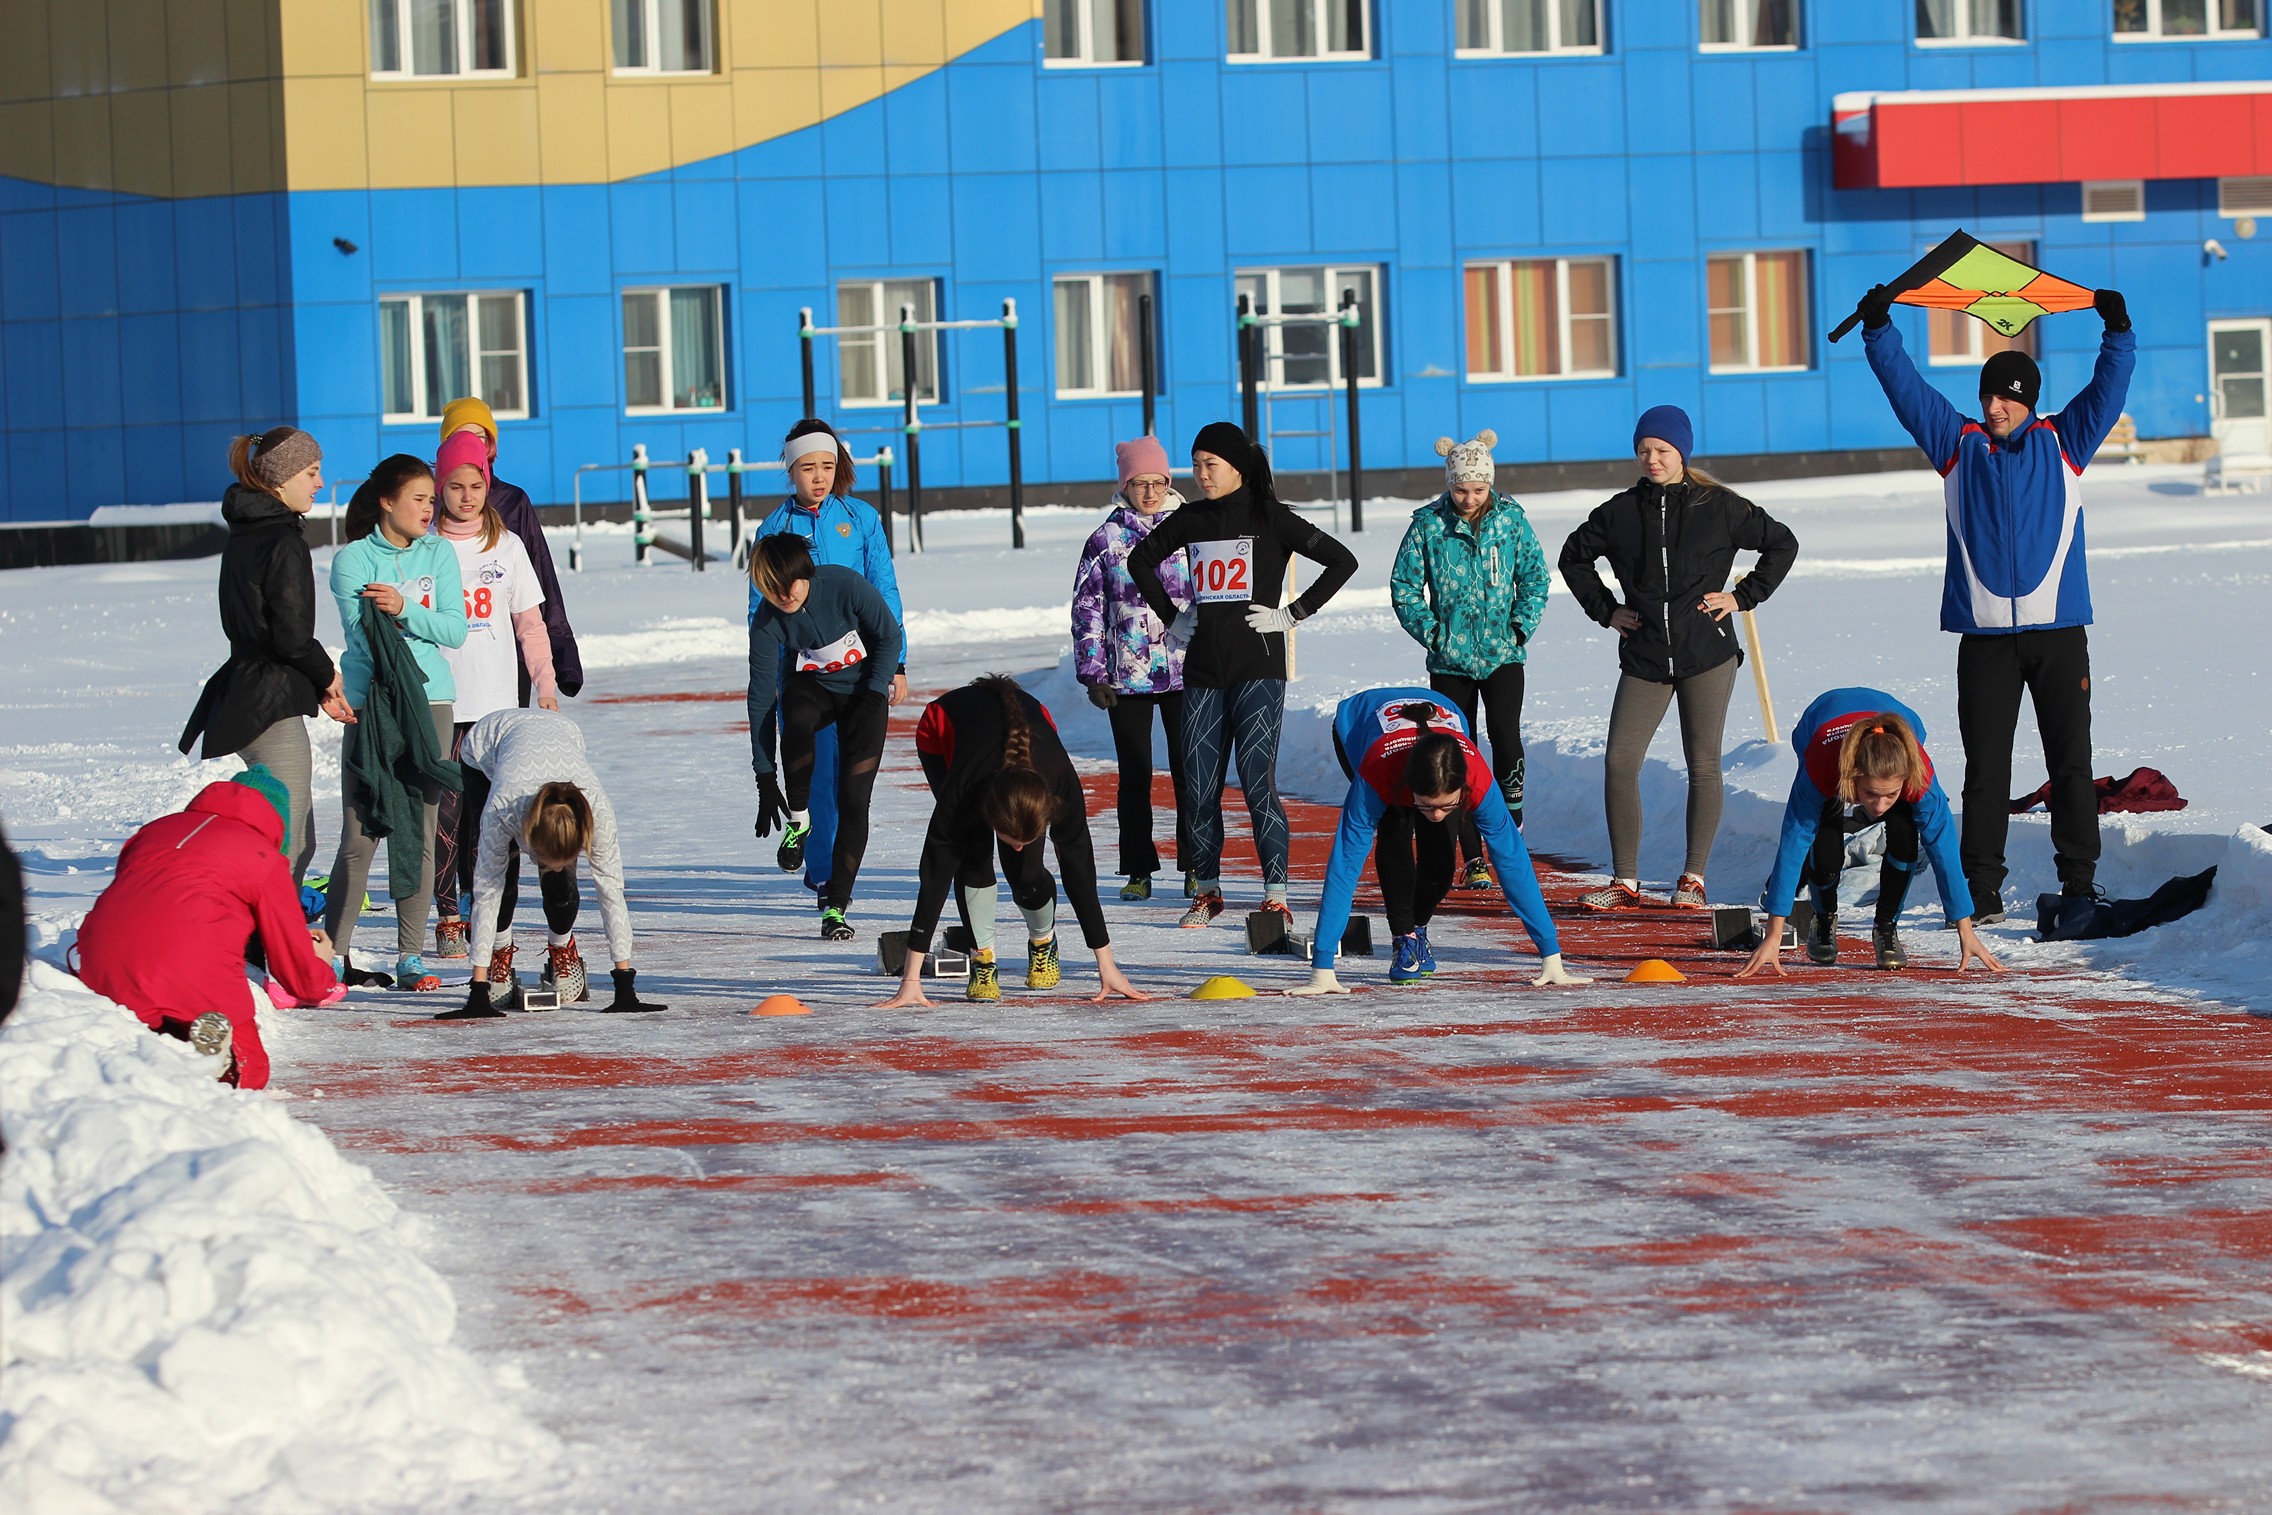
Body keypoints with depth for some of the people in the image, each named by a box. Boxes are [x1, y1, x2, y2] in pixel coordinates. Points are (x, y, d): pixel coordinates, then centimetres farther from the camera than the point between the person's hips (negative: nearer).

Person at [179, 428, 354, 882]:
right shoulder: (284, 542, -15)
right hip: (272, 707, -10)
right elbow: (291, 636, -20)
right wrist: (327, 676, 0)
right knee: (286, 846, -10)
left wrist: (319, 688, 13)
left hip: (242, 699, 10)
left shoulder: (242, 537, 15)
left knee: (300, 843, 17)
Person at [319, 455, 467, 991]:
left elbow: (455, 628, 1)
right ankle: (334, 952, 1)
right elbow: (361, 634, -9)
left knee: (419, 834, 2)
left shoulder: (438, 553, 10)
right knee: (360, 836, -6)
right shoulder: (353, 559, 0)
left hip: (430, 701, 3)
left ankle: (411, 954, 8)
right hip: (371, 702, -3)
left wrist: (405, 610, -14)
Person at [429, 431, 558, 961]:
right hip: (440, 701, -2)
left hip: (497, 704, 2)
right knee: (445, 811, -7)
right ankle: (448, 920, -3)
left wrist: (546, 684, 8)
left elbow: (530, 624, 15)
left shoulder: (507, 547, 11)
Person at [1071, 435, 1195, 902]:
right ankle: (1139, 871, 10)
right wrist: (1093, 674, -2)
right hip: (1128, 675, 0)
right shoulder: (1105, 540, 3)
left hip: (1185, 671, 0)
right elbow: (1087, 610, 4)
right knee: (1134, 774, 4)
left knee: (1189, 771, 0)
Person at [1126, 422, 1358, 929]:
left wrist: (1292, 615, -8)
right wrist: (1170, 617, 17)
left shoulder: (1269, 518, -4)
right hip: (1203, 668, 5)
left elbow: (1342, 561, -6)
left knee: (1258, 781, -12)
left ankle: (1276, 894, -9)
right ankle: (1206, 890, 16)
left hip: (1258, 668, -5)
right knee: (1198, 786, 5)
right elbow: (1141, 559, 27)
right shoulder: (1189, 520, 10)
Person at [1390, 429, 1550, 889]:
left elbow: (1534, 575, 8)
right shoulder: (1428, 525, -2)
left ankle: (1511, 816, -4)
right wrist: (1430, 631, -7)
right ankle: (1474, 859, 11)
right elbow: (1404, 584, 3)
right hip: (1449, 660, 1)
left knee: (1506, 735, -23)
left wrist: (1521, 625, -4)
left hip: (1502, 655, -1)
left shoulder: (1511, 520, 0)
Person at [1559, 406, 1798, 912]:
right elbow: (1574, 557, 21)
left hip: (1707, 657, -2)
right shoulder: (1620, 513, 5)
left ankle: (1694, 878, 11)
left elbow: (1782, 544, 8)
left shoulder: (1719, 507, -1)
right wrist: (1605, 610, 11)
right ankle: (1625, 881, 1)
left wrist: (1742, 596, 1)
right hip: (1643, 659, 2)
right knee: (1619, 765, -6)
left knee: (1703, 766, 1)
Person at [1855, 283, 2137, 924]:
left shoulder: (2062, 443, 8)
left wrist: (2118, 334, -13)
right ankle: (1982, 889, 4)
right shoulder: (1959, 444, 9)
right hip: (1985, 636, 0)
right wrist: (1878, 330, -4)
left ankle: (2080, 882, 7)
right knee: (1985, 767, 2)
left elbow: (2108, 389, 1)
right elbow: (1905, 387, 6)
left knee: (2071, 761, 2)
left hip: (2059, 631, 0)